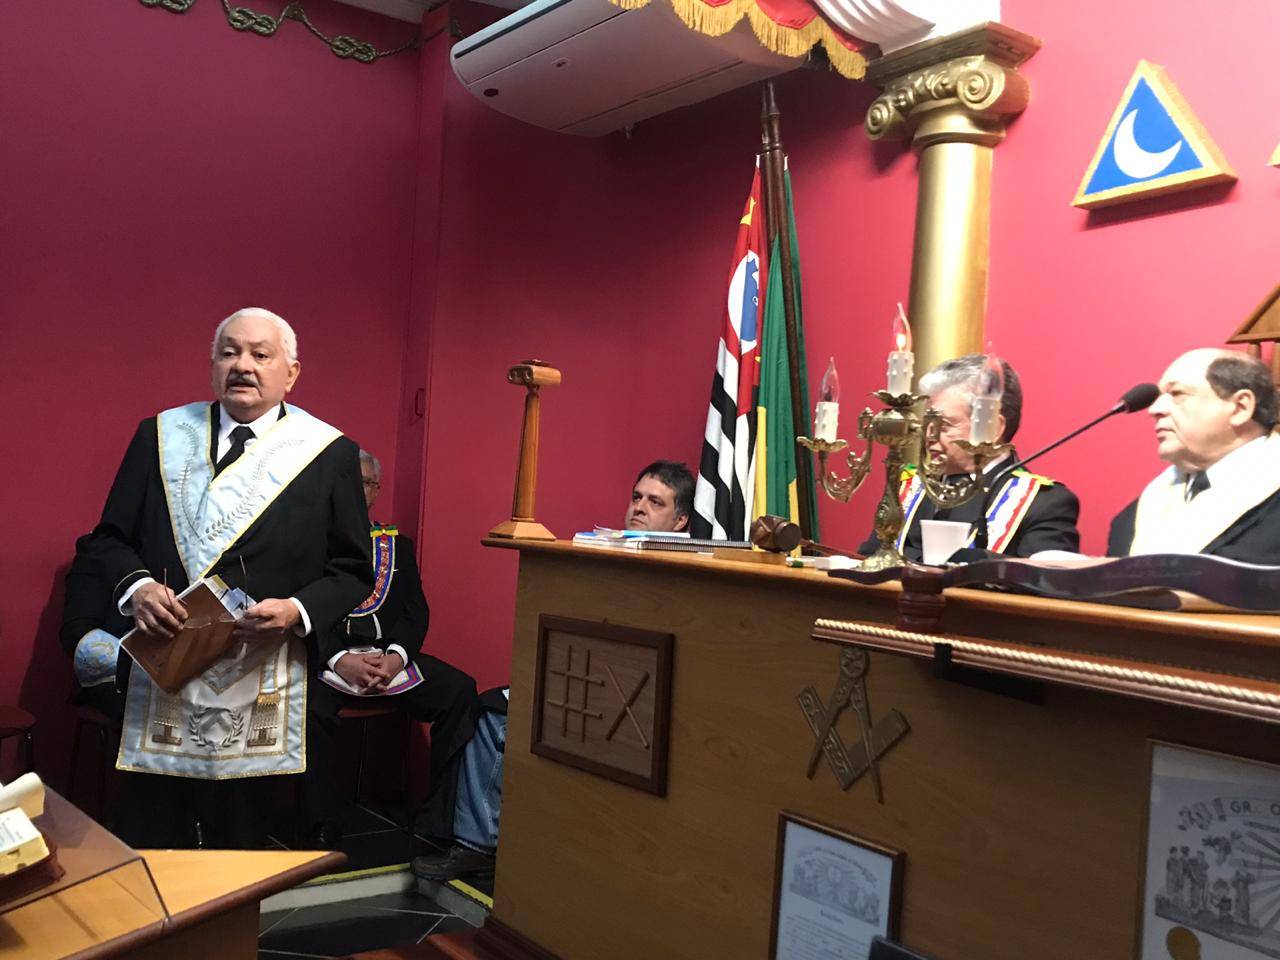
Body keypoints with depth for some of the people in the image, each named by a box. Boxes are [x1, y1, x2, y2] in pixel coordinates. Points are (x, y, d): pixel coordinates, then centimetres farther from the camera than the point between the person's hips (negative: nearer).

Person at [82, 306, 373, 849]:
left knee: (240, 844, 9)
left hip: (263, 685, -1)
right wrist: (135, 587, -8)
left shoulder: (329, 453, 2)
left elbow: (353, 571, 3)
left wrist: (297, 612, -14)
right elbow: (108, 539, 12)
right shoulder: (160, 436, 9)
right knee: (144, 847, 7)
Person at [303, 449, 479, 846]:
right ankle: (323, 831, -18)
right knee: (311, 707, -36)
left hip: (394, 655, 3)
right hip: (330, 659, -3)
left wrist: (396, 657, -10)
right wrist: (341, 661, -17)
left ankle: (439, 824, -14)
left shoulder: (397, 544, 21)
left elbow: (416, 611, 10)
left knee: (461, 692, -22)